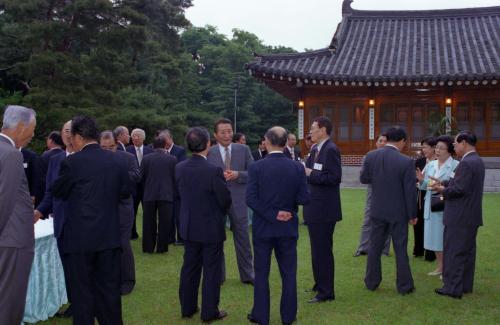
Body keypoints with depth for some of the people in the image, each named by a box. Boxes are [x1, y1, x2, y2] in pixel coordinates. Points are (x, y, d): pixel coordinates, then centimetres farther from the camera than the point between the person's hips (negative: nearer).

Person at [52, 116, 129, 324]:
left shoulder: (71, 162, -13)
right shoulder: (117, 161, -1)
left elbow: (57, 192, 1)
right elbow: (125, 192, 11)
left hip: (80, 237, -4)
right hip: (109, 236, 4)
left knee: (82, 291, 6)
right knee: (109, 288, 14)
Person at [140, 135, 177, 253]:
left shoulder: (146, 158, -2)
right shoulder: (172, 159, -3)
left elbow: (141, 177, 4)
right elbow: (176, 177, 2)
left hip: (149, 195, 1)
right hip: (167, 195, -1)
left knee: (149, 222, 10)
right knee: (164, 223, 6)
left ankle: (148, 247, 14)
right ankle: (162, 247, 8)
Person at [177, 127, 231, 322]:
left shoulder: (179, 168, -6)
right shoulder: (214, 171, -23)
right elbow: (225, 200, -13)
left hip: (189, 227, 5)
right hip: (211, 228, -5)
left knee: (190, 268, 17)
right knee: (211, 271, 7)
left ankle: (187, 308, 28)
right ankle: (209, 312, 15)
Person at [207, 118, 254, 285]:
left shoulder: (243, 150, 1)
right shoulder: (209, 152, -1)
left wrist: (238, 175, -17)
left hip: (238, 201, 0)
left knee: (242, 239, 8)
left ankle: (247, 274, 20)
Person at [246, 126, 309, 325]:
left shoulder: (256, 167, -10)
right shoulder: (297, 167, -6)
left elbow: (251, 199, -16)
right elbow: (304, 199, -7)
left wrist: (272, 216, -11)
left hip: (263, 227, -1)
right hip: (288, 227, 1)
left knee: (261, 273, 10)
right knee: (289, 273, 11)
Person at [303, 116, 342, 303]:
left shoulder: (331, 150, -15)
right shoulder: (316, 150, 14)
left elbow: (335, 178, -22)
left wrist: (311, 174, -18)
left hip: (324, 209, -10)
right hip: (314, 208, 10)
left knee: (323, 250, -3)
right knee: (317, 249, 18)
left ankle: (326, 292, 6)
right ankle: (320, 285, 31)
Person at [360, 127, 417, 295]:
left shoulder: (370, 156, -6)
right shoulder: (406, 162, -16)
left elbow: (363, 179, 6)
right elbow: (410, 191, -12)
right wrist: (413, 214, -2)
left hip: (378, 210, 3)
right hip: (398, 212, -3)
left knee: (374, 247, 14)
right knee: (401, 249, 7)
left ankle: (371, 282, 22)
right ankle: (404, 286, 15)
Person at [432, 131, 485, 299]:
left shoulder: (466, 163, -20)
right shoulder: (477, 161, 12)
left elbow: (459, 189, -23)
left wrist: (443, 190, -6)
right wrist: (443, 183, 4)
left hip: (459, 217, -10)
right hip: (471, 215, 10)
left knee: (454, 252, -2)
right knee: (467, 251, 15)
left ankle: (453, 288, 3)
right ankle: (465, 285, 24)